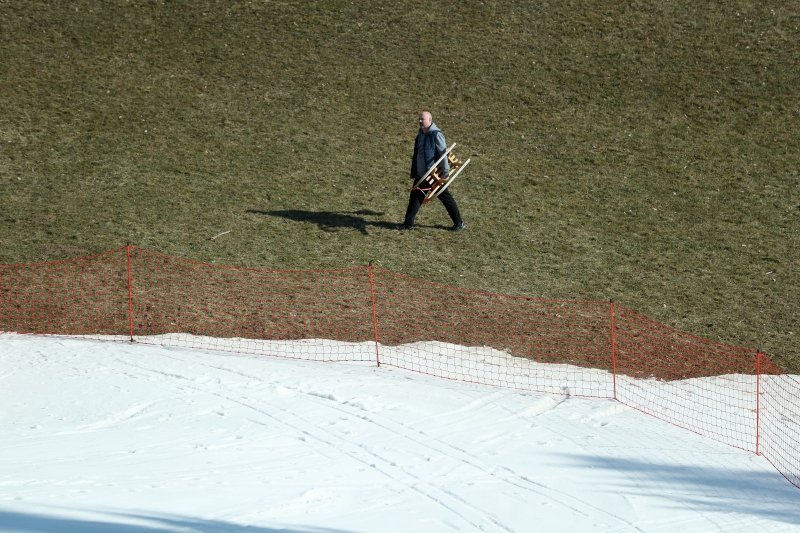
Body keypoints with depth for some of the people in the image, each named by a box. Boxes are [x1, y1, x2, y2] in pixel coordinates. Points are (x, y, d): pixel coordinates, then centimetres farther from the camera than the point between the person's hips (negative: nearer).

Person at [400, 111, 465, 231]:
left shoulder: (436, 134, -16)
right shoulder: (420, 135, 11)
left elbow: (443, 153, -20)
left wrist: (445, 171, -24)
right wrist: (413, 174, 19)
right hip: (421, 174, 8)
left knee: (446, 198, 1)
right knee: (415, 197, 8)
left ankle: (459, 223, 11)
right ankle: (408, 223, 17)